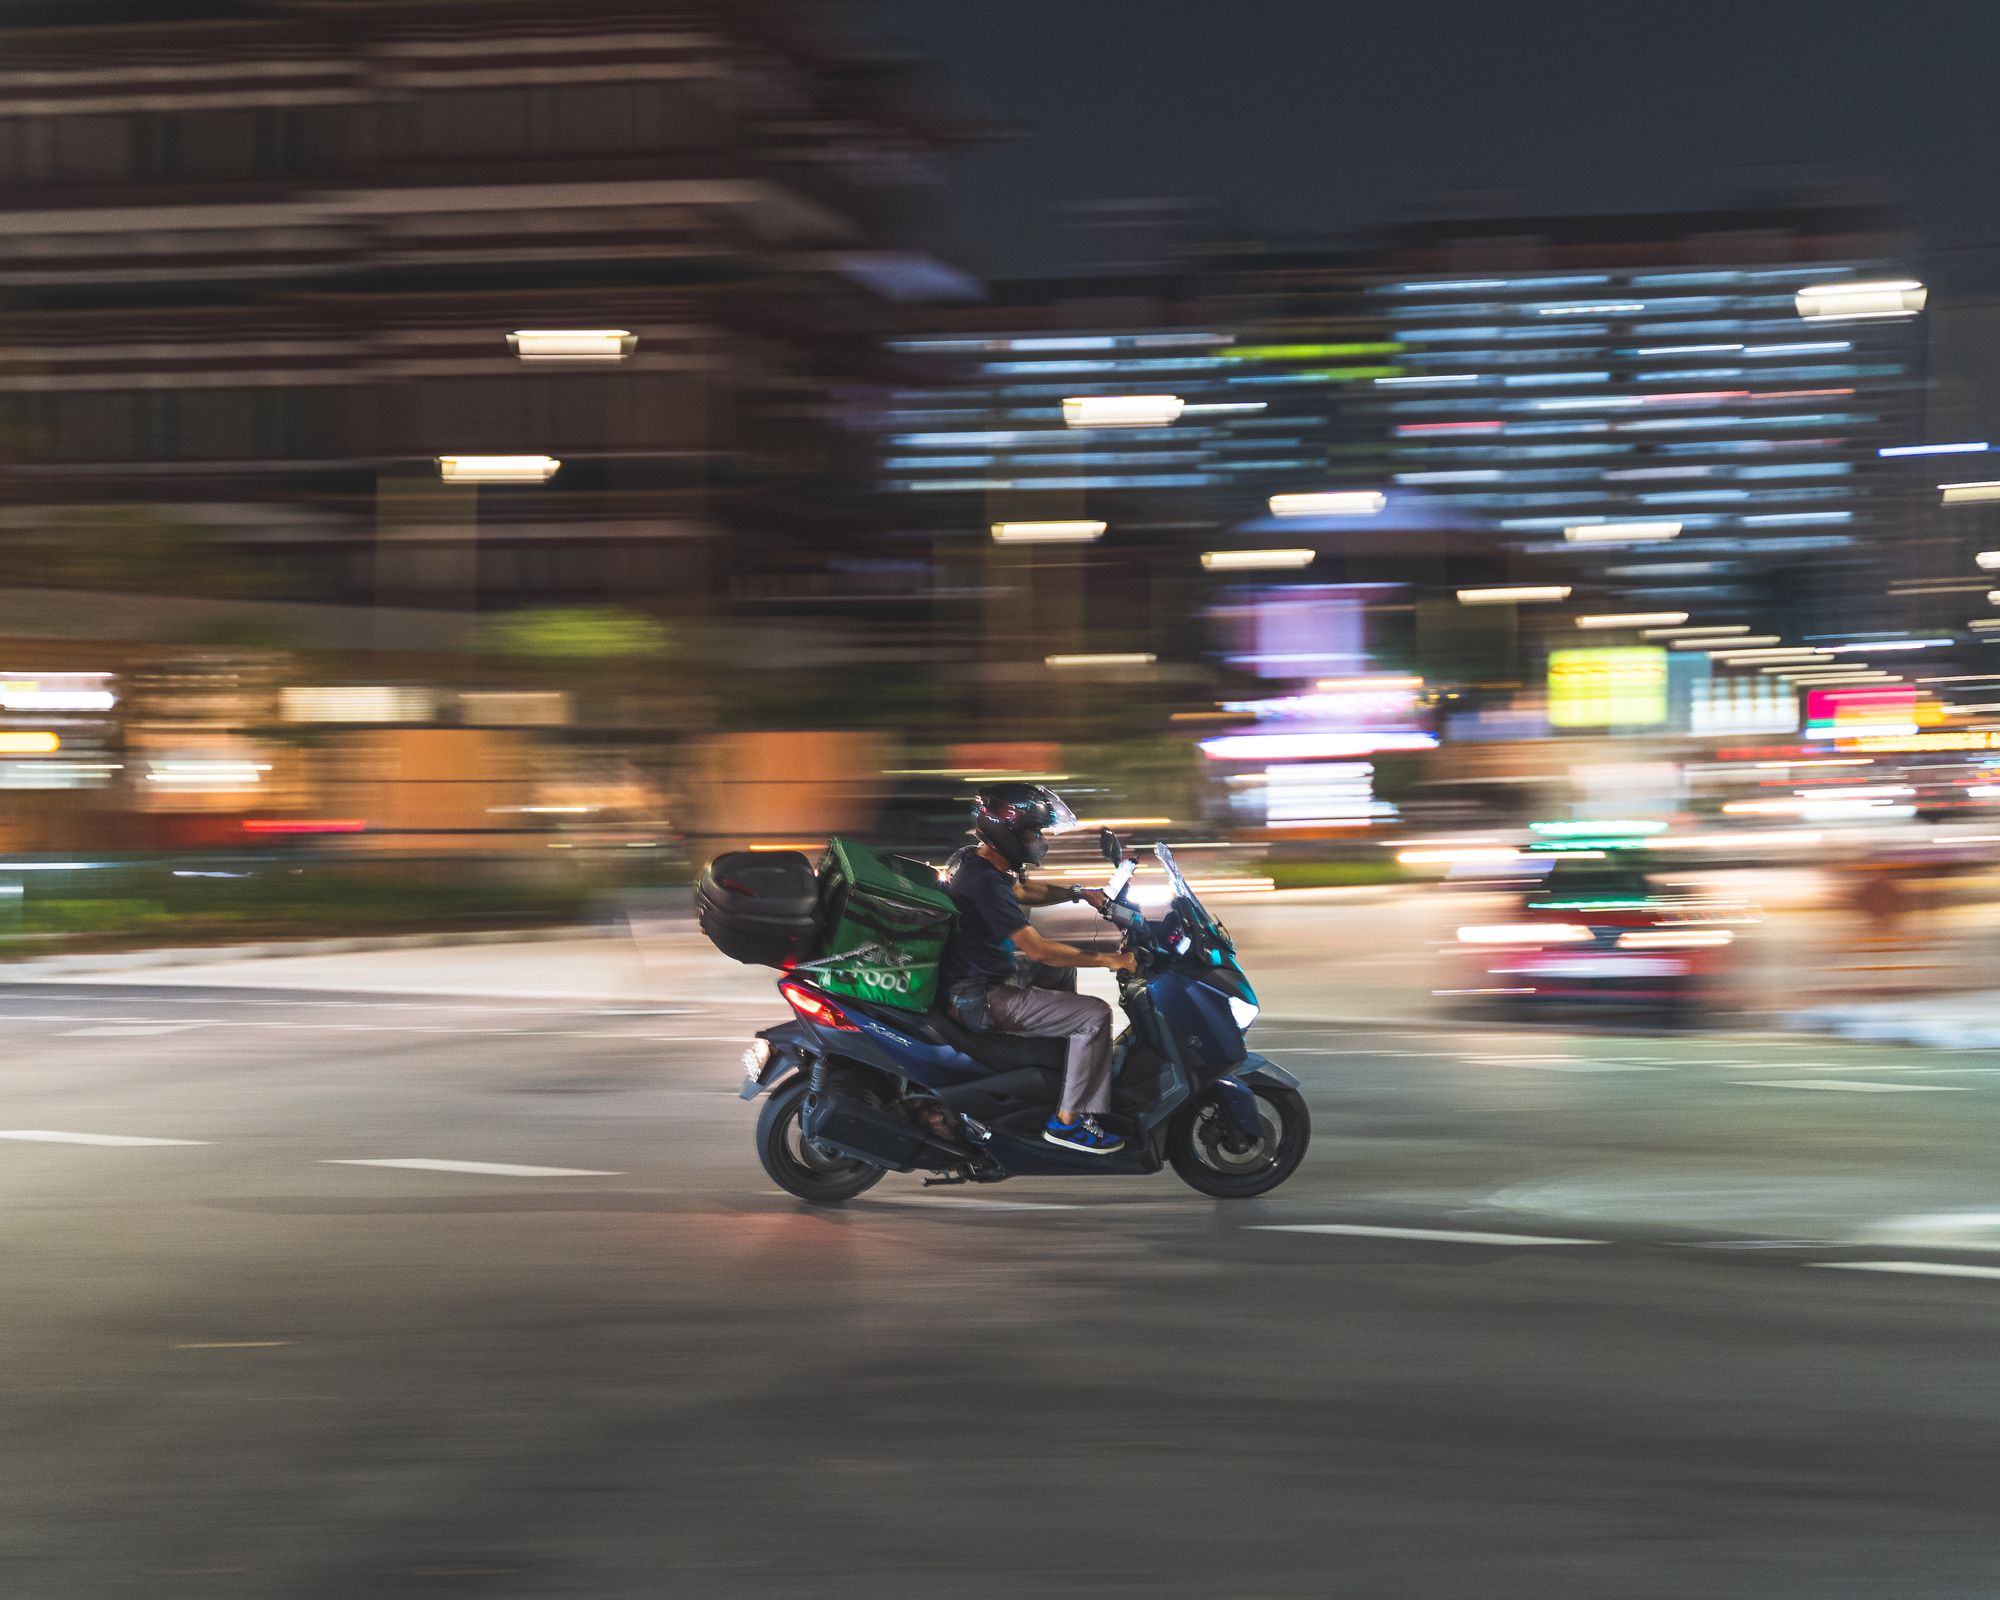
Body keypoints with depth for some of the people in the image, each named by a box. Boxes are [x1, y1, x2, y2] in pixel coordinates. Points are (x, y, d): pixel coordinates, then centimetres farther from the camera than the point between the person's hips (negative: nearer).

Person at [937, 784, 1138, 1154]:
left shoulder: (970, 860, 6)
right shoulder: (985, 881, -25)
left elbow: (1022, 891, 27)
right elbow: (1036, 949, -27)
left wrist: (1081, 893, 17)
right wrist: (1107, 959, -20)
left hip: (968, 981, 11)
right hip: (981, 1000, -11)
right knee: (1095, 1015, -13)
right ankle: (1067, 1122, -6)